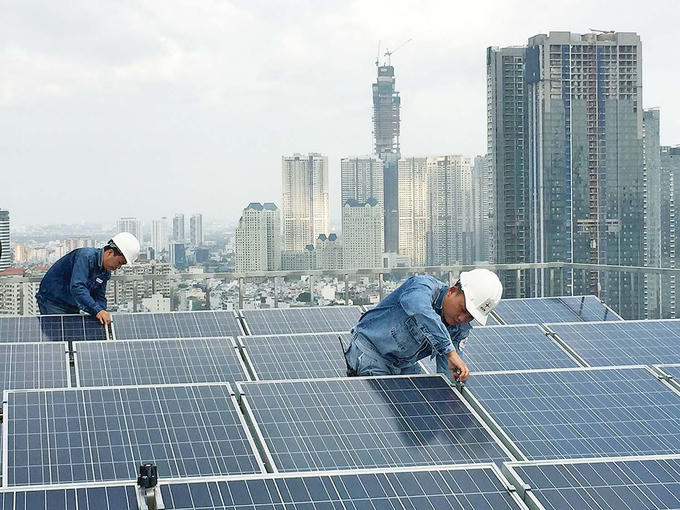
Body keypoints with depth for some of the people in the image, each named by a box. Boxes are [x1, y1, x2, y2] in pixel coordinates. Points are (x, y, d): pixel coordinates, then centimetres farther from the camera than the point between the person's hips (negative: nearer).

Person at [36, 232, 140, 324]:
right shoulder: (86, 256, -26)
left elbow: (99, 297, 7)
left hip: (72, 308, 9)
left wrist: (103, 315, -16)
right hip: (52, 301, -9)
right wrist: (97, 311, -44)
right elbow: (77, 287, -37)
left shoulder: (105, 273, 4)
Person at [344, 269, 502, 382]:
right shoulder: (424, 286, -27)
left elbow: (447, 373, -8)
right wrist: (450, 352, -57)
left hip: (404, 365, 8)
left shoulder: (461, 330, -5)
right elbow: (421, 311, -52)